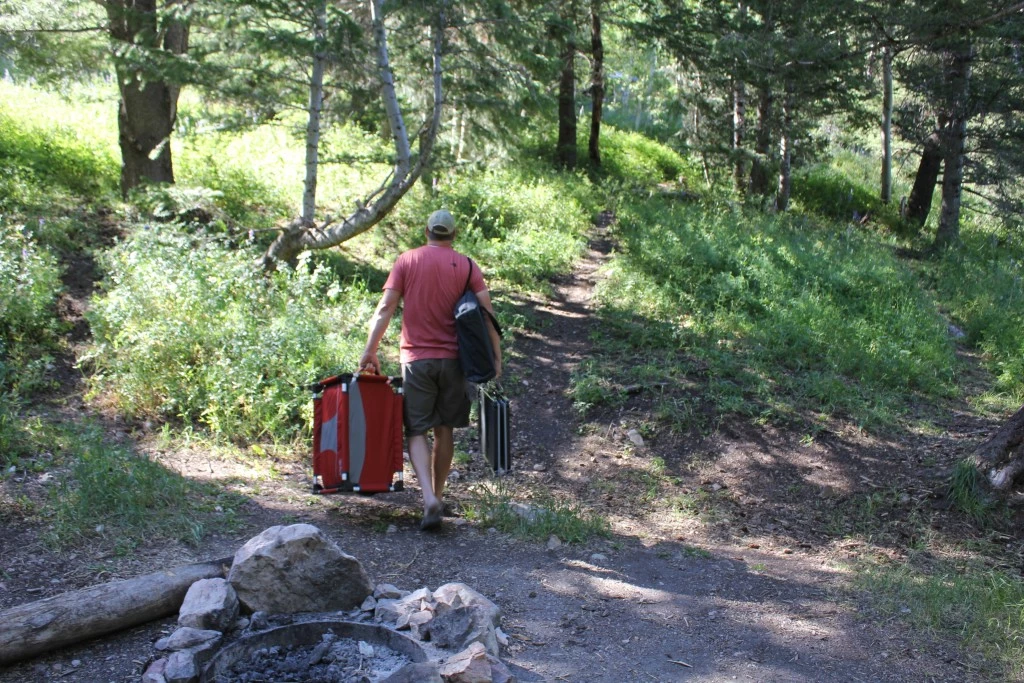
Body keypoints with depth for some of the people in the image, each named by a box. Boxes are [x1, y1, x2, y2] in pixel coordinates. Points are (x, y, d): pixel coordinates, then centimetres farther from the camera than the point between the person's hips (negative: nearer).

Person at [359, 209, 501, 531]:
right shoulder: (467, 266, 3)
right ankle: (438, 495, 23)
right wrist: (496, 357, 1)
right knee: (444, 430, 14)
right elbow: (487, 313, -3)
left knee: (417, 432, 1)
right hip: (453, 359, 2)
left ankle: (429, 498, -17)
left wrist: (370, 351, -1)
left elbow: (386, 308, -5)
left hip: (416, 359, -1)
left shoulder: (407, 260, 2)